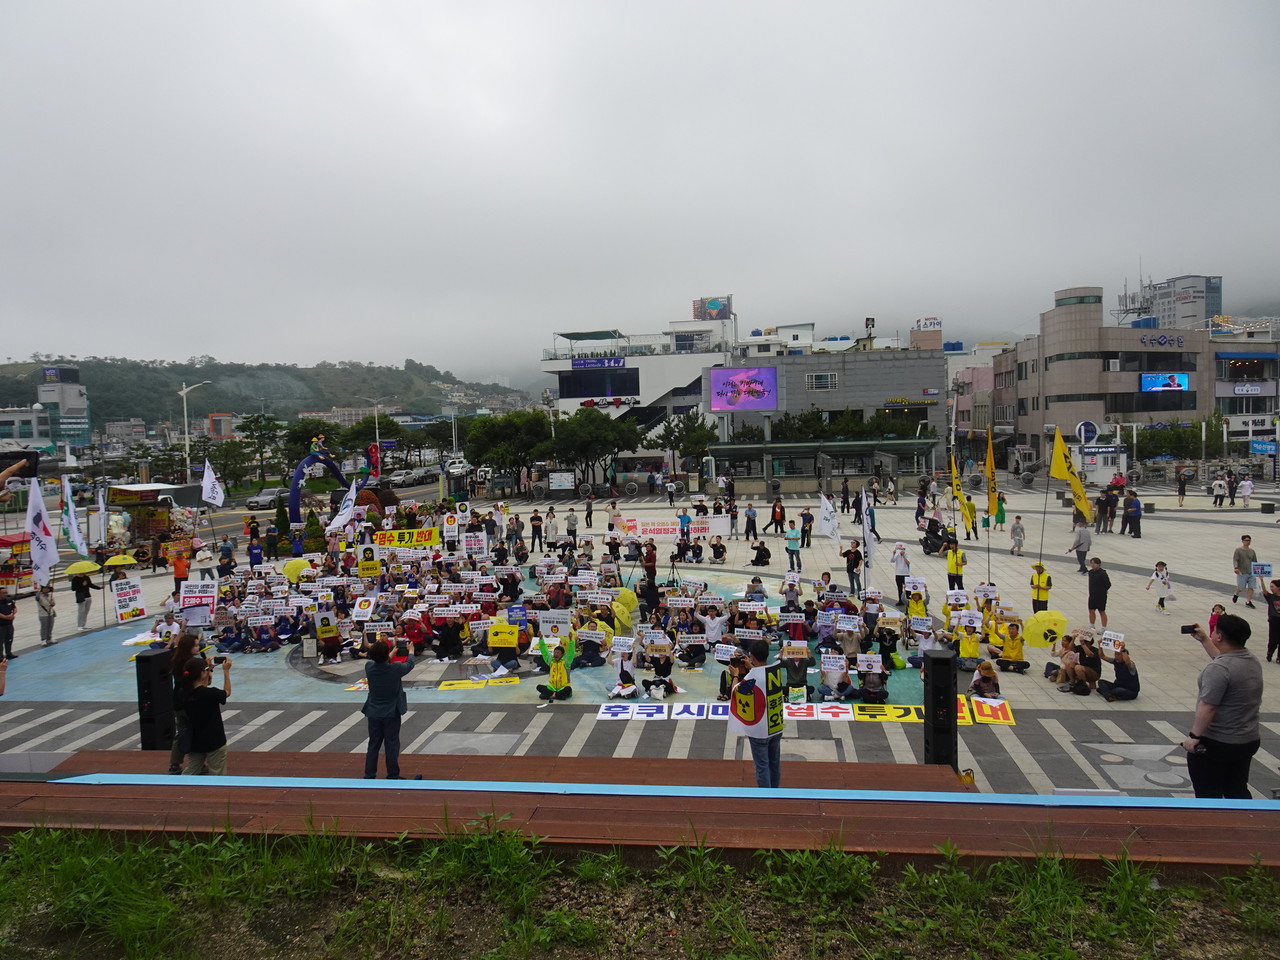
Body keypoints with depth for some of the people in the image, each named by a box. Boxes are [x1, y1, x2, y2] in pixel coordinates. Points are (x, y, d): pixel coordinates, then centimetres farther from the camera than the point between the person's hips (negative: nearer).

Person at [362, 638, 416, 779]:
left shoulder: (369, 667, -10)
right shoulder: (395, 669, -19)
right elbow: (409, 664, 3)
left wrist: (391, 654, 32)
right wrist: (411, 652, 24)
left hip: (373, 713, 3)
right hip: (391, 714, -3)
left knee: (373, 745, 13)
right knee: (392, 745, 6)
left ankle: (369, 776, 17)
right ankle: (393, 776, 11)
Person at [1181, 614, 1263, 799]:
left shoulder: (1217, 669, -25)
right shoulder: (1253, 661, 5)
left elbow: (1207, 707, -26)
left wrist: (1194, 735, -20)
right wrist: (1203, 639, 26)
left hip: (1215, 744, -8)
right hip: (1249, 741, 8)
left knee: (1208, 795, 3)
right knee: (1237, 791, 19)